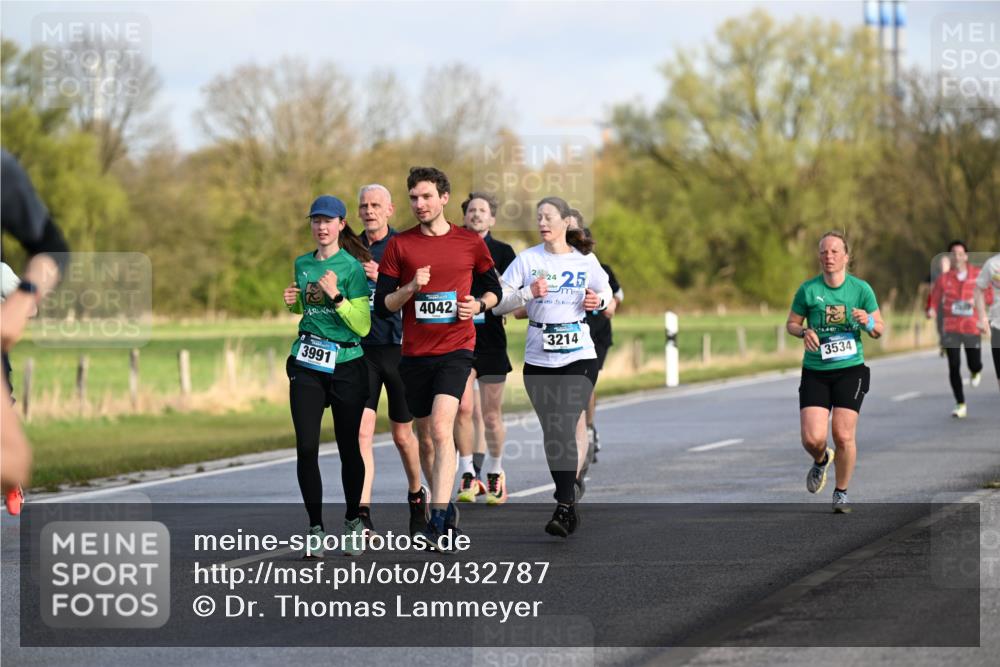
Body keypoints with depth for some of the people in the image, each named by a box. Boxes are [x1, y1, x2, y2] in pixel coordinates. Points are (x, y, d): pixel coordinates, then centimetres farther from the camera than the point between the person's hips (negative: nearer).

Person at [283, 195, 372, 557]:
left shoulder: (352, 266, -6)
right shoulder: (302, 264, 11)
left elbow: (363, 326, -11)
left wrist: (336, 295, -21)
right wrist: (292, 302, 8)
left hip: (346, 365, -4)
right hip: (306, 365, 4)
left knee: (348, 446, 4)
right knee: (306, 447, -5)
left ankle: (353, 521, 21)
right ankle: (315, 528, 3)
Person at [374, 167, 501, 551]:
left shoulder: (470, 243, 3)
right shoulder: (399, 245, 4)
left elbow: (493, 288, 16)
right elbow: (382, 306, 2)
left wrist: (480, 305, -5)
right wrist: (411, 288, -16)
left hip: (456, 349, -3)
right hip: (414, 353, 3)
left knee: (441, 427, -21)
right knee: (425, 436, 11)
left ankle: (439, 521, -27)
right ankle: (446, 509, 30)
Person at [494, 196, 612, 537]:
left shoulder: (586, 260, 3)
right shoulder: (528, 259, 1)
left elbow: (605, 292, 18)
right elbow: (497, 304, -2)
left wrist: (598, 301, -4)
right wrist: (528, 293, -19)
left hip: (579, 356, -2)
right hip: (539, 360, 2)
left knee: (566, 428, -14)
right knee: (551, 432, 6)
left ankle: (564, 507, -14)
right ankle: (568, 503, 17)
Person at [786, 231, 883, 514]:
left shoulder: (861, 289, -1)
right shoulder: (808, 289, -1)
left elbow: (879, 330, 7)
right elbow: (791, 323, 10)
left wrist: (868, 322, -16)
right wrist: (804, 332, -12)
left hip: (850, 369, -1)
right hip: (815, 372, 1)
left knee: (843, 435, -10)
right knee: (812, 438, -11)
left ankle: (841, 492, 13)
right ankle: (821, 460, 27)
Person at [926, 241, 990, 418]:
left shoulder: (978, 275, 0)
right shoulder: (943, 278, 0)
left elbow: (989, 296, 5)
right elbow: (934, 299, 3)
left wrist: (977, 300, -15)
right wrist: (931, 311, -19)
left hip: (972, 328, 0)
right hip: (951, 329, 0)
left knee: (974, 365, 4)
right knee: (954, 366, -8)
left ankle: (976, 372, 46)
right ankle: (961, 405, 2)